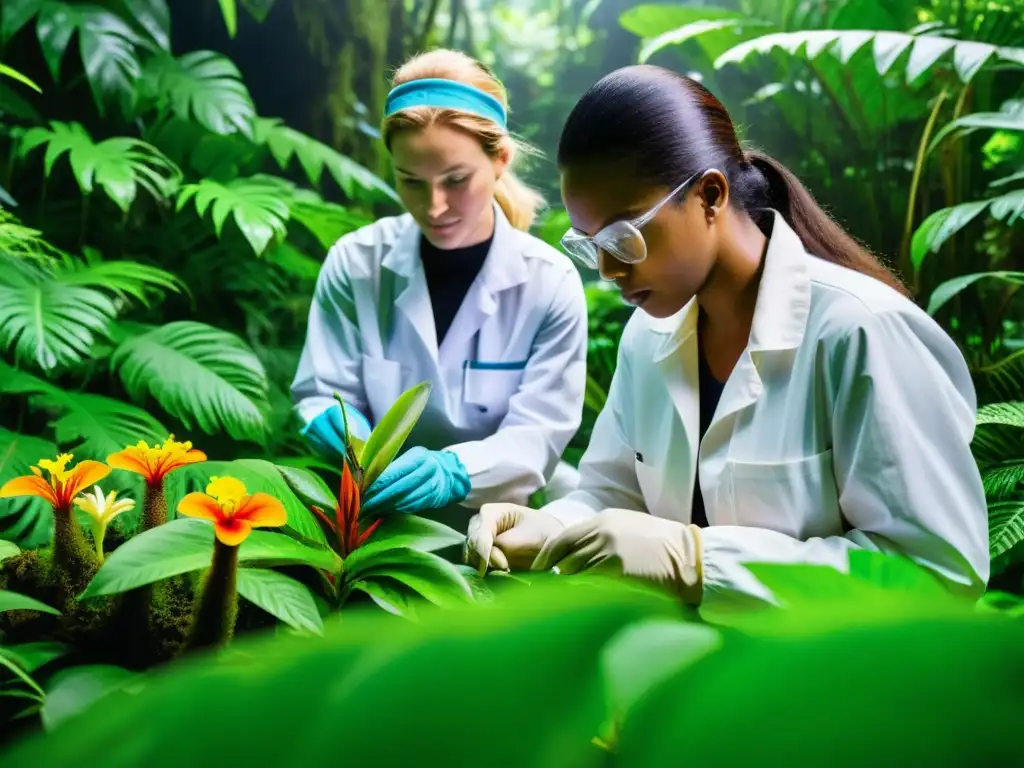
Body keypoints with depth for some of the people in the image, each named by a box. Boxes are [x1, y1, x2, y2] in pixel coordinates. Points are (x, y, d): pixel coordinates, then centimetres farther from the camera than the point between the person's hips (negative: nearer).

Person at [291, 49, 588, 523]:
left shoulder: (551, 283, -5)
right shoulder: (354, 263, -2)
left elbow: (537, 434, -11)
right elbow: (322, 394, 0)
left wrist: (455, 471, -31)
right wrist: (344, 431, -25)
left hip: (502, 520, -1)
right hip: (382, 516, 2)